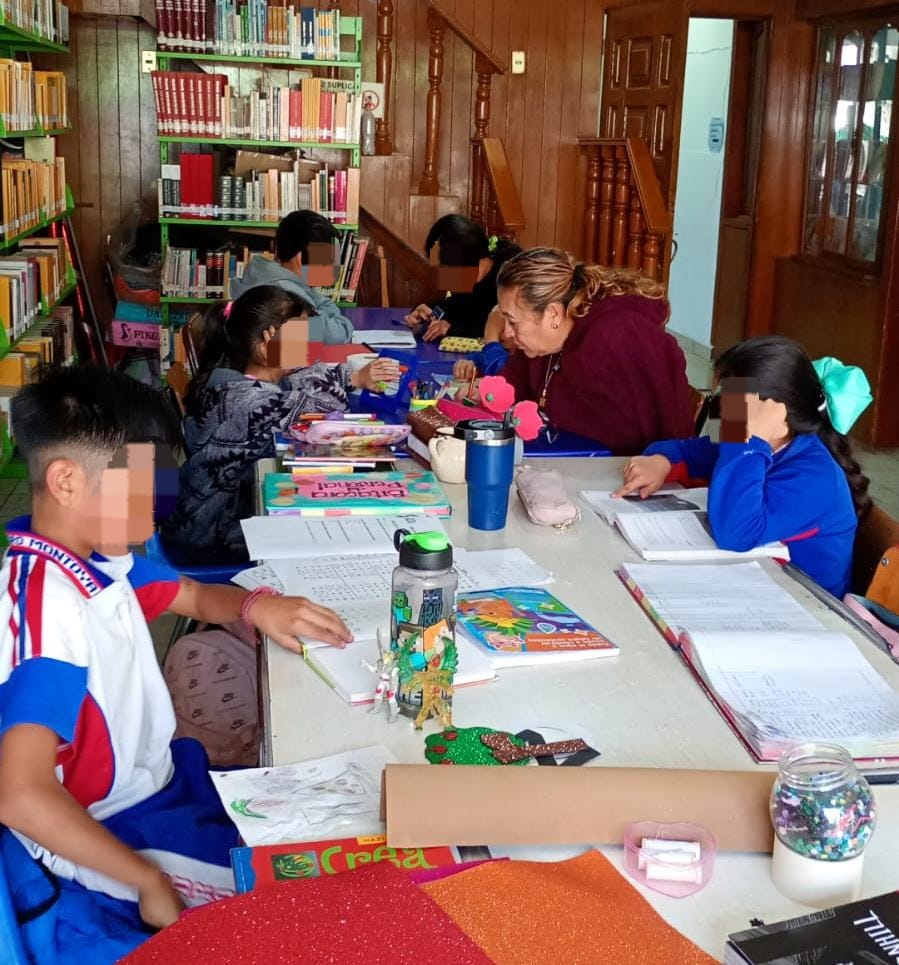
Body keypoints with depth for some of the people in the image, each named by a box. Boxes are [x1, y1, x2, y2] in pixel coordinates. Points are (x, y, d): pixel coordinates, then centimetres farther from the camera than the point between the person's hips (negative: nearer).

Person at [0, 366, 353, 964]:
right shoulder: (49, 604, -30)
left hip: (150, 781, 9)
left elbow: (194, 596, 15)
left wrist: (256, 607, -8)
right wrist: (151, 882, -29)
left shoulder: (95, 549, -3)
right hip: (96, 838, -9)